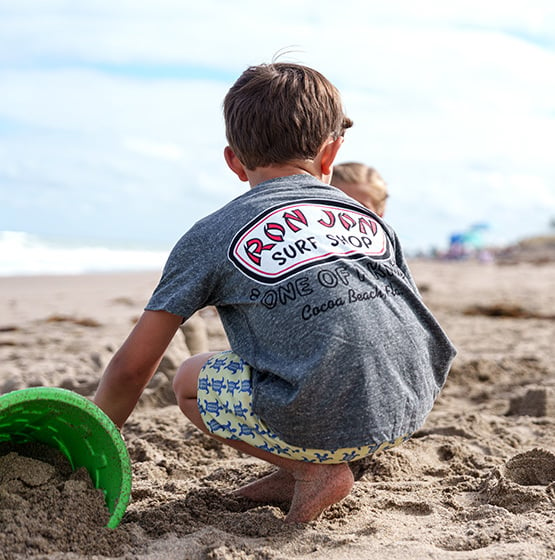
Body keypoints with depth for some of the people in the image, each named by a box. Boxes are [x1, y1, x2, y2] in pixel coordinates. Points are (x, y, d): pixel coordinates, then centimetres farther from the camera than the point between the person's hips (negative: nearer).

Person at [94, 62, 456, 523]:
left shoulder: (213, 235, 7)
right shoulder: (371, 220, 19)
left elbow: (131, 368, 10)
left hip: (328, 423, -6)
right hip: (412, 408, 6)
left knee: (191, 380, 18)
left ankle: (316, 471, 6)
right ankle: (309, 465, 18)